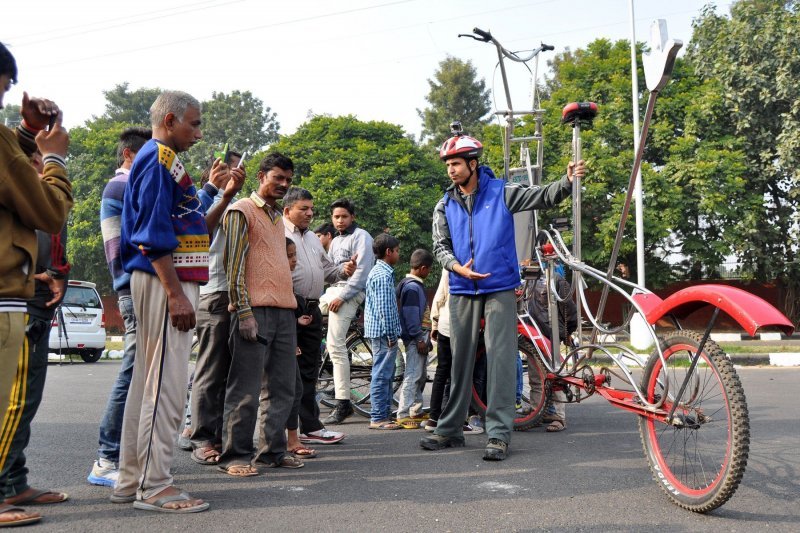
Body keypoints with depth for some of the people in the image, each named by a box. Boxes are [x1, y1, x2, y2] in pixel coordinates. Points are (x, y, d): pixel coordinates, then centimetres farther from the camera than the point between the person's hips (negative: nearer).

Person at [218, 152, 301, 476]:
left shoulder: (278, 217, 23)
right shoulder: (242, 211, 0)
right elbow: (234, 264, -9)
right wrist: (244, 312, -16)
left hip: (284, 312, 8)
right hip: (255, 311, -8)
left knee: (282, 387, 9)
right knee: (246, 388, -5)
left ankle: (273, 450, 18)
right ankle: (235, 455, 4)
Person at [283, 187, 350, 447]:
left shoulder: (313, 238, 23)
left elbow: (327, 270, 26)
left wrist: (343, 270, 5)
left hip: (312, 310, 8)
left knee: (309, 371, 12)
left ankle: (310, 428, 20)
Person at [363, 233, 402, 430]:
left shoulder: (379, 272, 17)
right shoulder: (383, 275, -16)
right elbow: (384, 308, -20)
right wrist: (391, 334, -17)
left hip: (380, 332, 11)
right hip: (383, 332, -11)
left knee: (386, 375, 14)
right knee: (382, 375, -6)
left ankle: (384, 415, 20)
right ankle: (377, 418, -1)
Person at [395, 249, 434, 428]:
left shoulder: (415, 285, 15)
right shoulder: (413, 287, -17)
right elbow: (411, 315, -22)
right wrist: (419, 338, -20)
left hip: (417, 336, 11)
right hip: (413, 338, -11)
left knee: (421, 375, 17)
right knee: (412, 376, -9)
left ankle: (416, 410, 26)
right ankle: (403, 414, -5)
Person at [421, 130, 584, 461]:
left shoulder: (501, 193, 0)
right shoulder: (445, 206, 9)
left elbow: (544, 197, -5)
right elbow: (440, 246, 7)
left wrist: (567, 181, -24)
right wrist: (457, 267, -12)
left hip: (500, 289, -3)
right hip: (462, 291, 3)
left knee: (501, 359, -6)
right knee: (460, 360, 9)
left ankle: (499, 433, 0)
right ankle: (449, 429, 19)